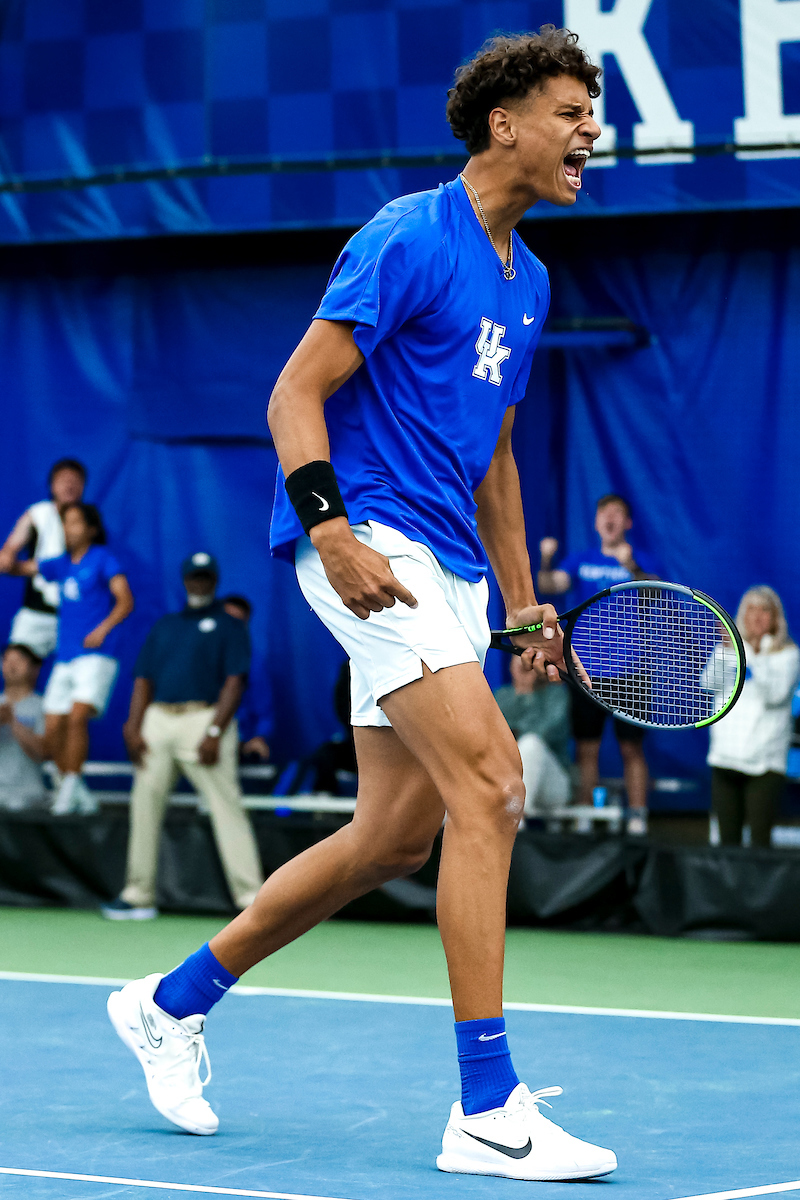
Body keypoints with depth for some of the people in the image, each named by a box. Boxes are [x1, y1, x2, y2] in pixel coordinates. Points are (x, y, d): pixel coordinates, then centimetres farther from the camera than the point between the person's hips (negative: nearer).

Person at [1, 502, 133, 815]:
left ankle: (69, 789, -18)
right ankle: (83, 798, 12)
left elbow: (125, 601, -8)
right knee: (52, 733, 1)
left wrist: (104, 628, -22)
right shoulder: (62, 564, 15)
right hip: (65, 658, 6)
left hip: (96, 656, -6)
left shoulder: (103, 558, 0)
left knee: (77, 718, -24)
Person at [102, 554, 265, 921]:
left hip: (205, 718, -5)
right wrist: (133, 728, 0)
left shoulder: (229, 626, 8)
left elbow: (234, 681, -3)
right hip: (158, 721, 5)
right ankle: (138, 896, 9)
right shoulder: (164, 626, 23)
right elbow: (144, 680, 16)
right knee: (145, 804, 2)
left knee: (227, 807, -12)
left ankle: (250, 897, -16)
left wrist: (214, 733, -15)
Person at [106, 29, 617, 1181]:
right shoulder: (408, 240, -10)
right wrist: (331, 528, -26)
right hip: (370, 541, -9)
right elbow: (297, 392, -13)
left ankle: (175, 1000, 26)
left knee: (396, 834, 9)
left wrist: (524, 606, 20)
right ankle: (488, 1110, -17)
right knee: (488, 786, -19)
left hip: (444, 564, 9)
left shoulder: (527, 280, 17)